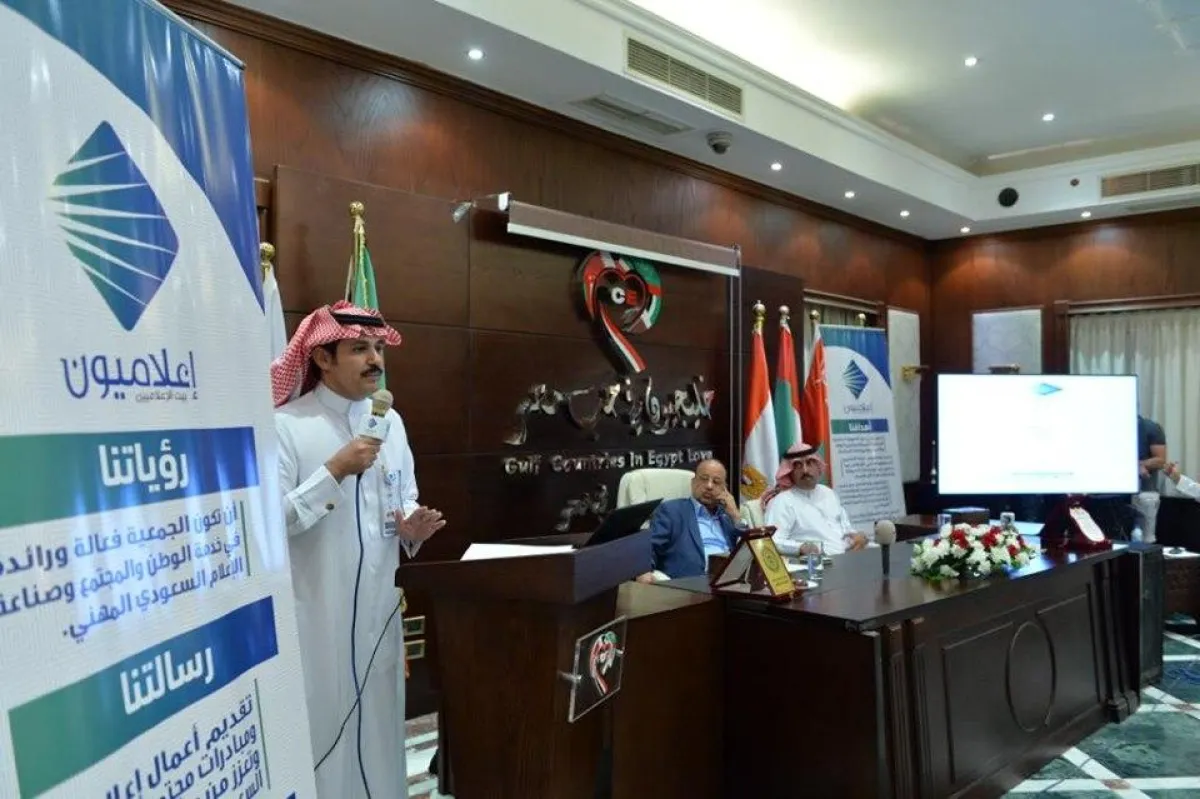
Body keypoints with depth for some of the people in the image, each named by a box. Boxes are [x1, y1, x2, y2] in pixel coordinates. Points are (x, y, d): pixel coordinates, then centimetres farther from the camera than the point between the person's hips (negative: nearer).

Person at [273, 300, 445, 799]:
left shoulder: (390, 422, 7)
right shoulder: (287, 425, -12)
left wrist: (411, 526, -7)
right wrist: (335, 471, -24)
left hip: (377, 606, 6)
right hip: (314, 612, -5)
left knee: (378, 726, 15)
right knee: (321, 726, 3)